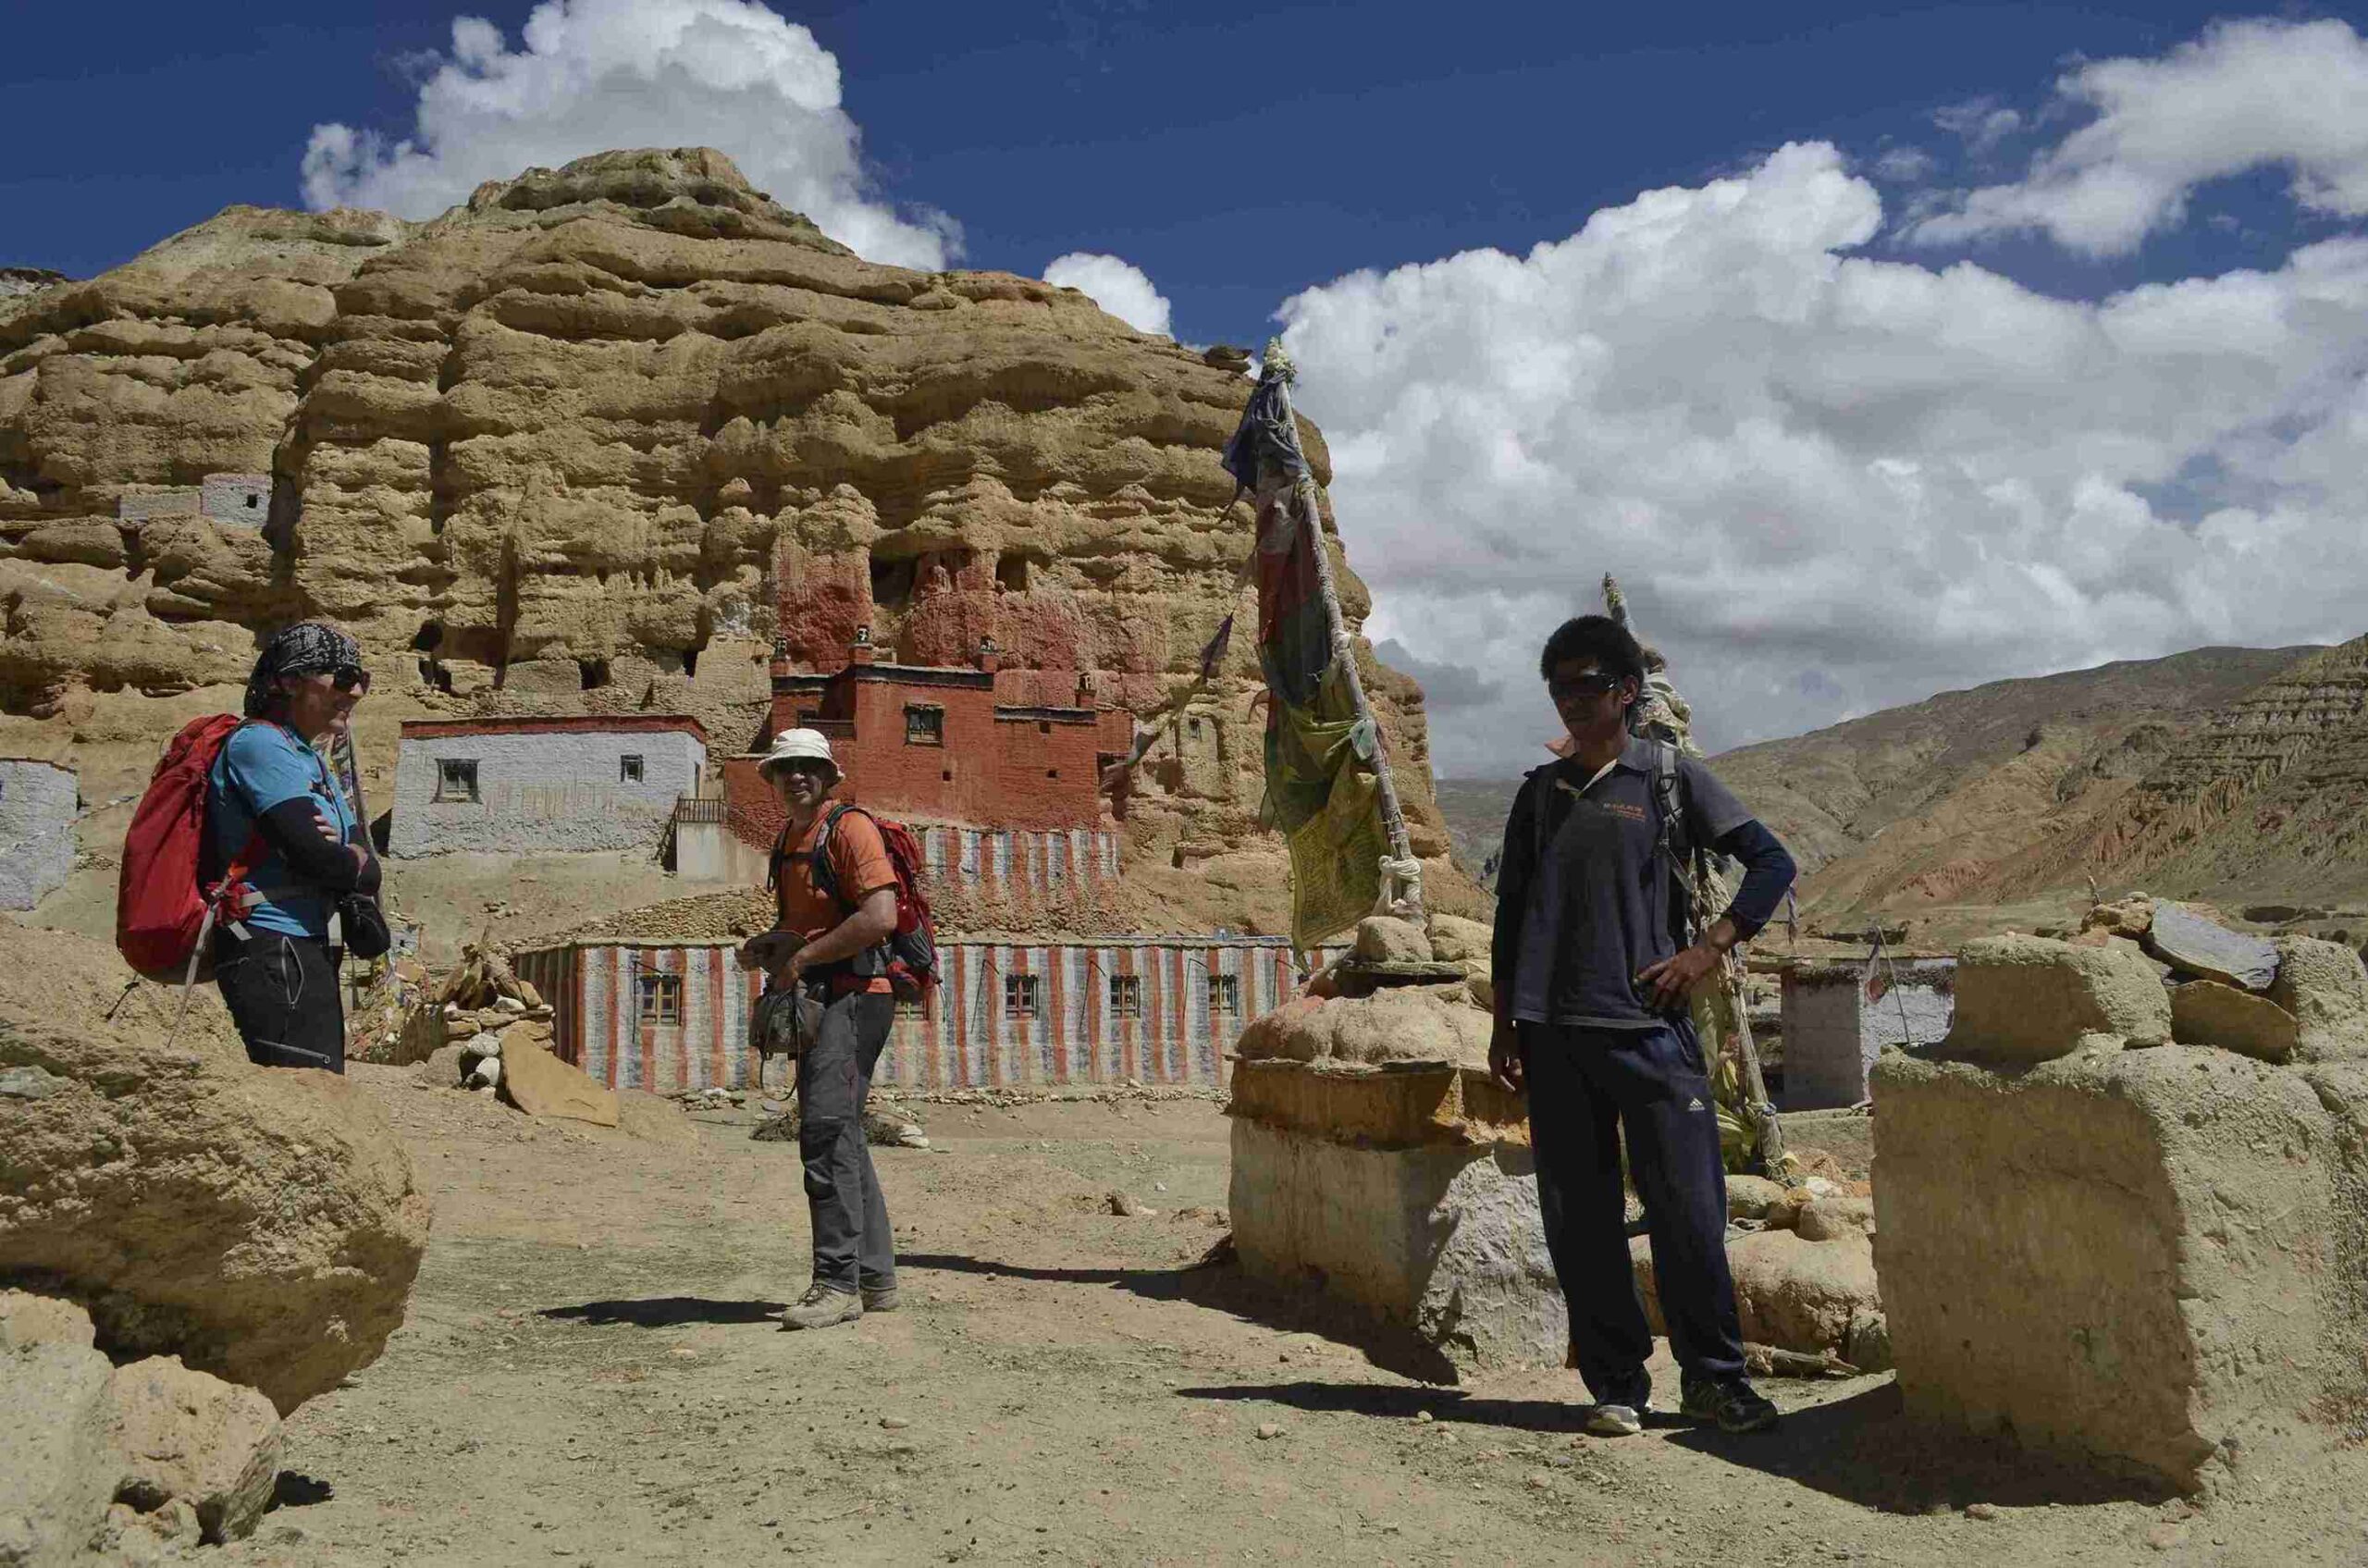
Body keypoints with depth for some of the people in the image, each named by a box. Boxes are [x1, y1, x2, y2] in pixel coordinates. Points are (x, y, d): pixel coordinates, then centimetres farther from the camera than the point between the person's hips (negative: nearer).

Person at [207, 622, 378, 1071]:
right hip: (273, 947, -10)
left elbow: (367, 868, 13)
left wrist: (342, 856, -9)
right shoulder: (258, 742, -7)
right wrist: (356, 865, 3)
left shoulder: (313, 763, 21)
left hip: (310, 949, 10)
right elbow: (311, 854, -18)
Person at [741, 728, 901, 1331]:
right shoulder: (788, 842, 19)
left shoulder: (850, 828, -9)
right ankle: (874, 1279, 20)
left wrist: (802, 958, -17)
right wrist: (767, 945, 11)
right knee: (842, 1135, 12)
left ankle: (837, 1282, -17)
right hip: (816, 1002, 10)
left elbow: (880, 916, -21)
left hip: (853, 996, -10)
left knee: (826, 1128, -18)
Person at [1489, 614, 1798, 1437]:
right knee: (1579, 1221, 4)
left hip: (1649, 1026, -3)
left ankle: (1713, 1376, 13)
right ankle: (1615, 1384, 14)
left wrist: (1709, 950, -5)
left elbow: (1772, 863, 4)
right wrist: (1502, 1025, 12)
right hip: (1555, 1035, 3)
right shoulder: (1540, 791, 14)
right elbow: (1510, 912, 17)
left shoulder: (1671, 778, 4)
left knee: (1688, 1209, -3)